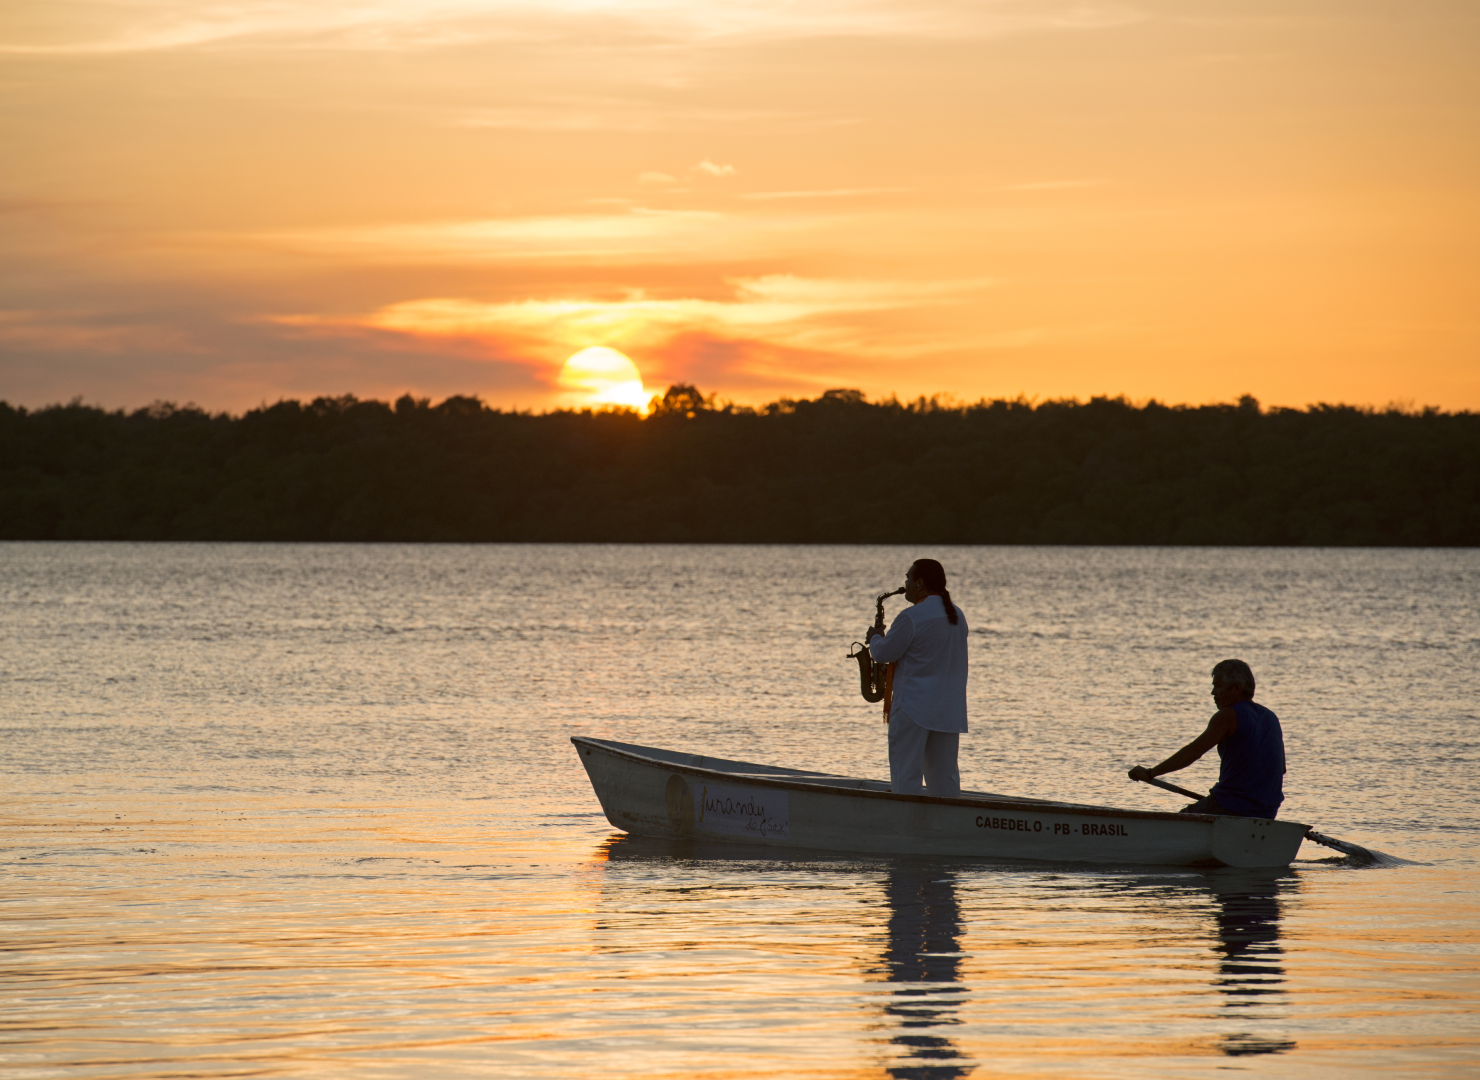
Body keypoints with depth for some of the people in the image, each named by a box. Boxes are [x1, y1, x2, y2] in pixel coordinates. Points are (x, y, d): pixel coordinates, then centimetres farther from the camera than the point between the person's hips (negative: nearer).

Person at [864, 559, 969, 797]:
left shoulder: (911, 617, -15)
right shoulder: (957, 616, 11)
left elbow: (884, 654, -10)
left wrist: (874, 639, 12)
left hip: (914, 708, -7)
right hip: (949, 711, 7)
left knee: (905, 776, -4)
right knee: (945, 779, 9)